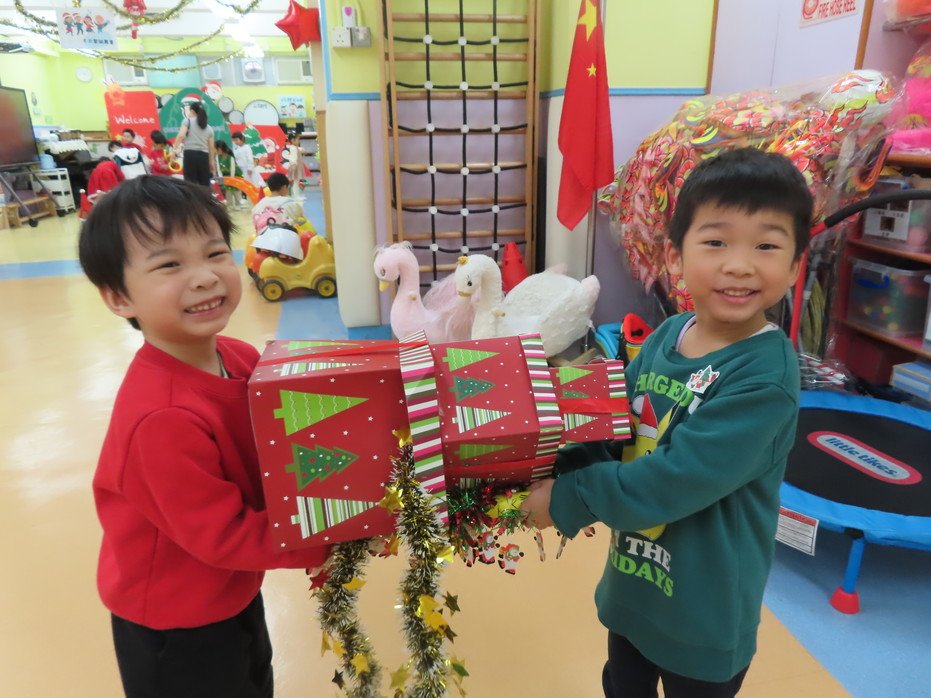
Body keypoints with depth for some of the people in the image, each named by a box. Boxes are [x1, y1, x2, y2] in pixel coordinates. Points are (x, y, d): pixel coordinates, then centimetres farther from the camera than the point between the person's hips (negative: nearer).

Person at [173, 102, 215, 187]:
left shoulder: (188, 121, 6)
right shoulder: (209, 128, 17)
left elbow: (181, 136, -10)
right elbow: (212, 148, 15)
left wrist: (174, 149, -5)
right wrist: (212, 162, 21)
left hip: (190, 154, -3)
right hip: (204, 156, 4)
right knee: (205, 184, 6)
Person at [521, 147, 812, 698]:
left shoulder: (766, 376, -27)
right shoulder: (664, 337, -6)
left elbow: (677, 480, -31)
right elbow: (615, 432, 0)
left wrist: (568, 499, -24)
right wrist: (550, 471, -16)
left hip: (705, 609, -6)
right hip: (632, 585, 6)